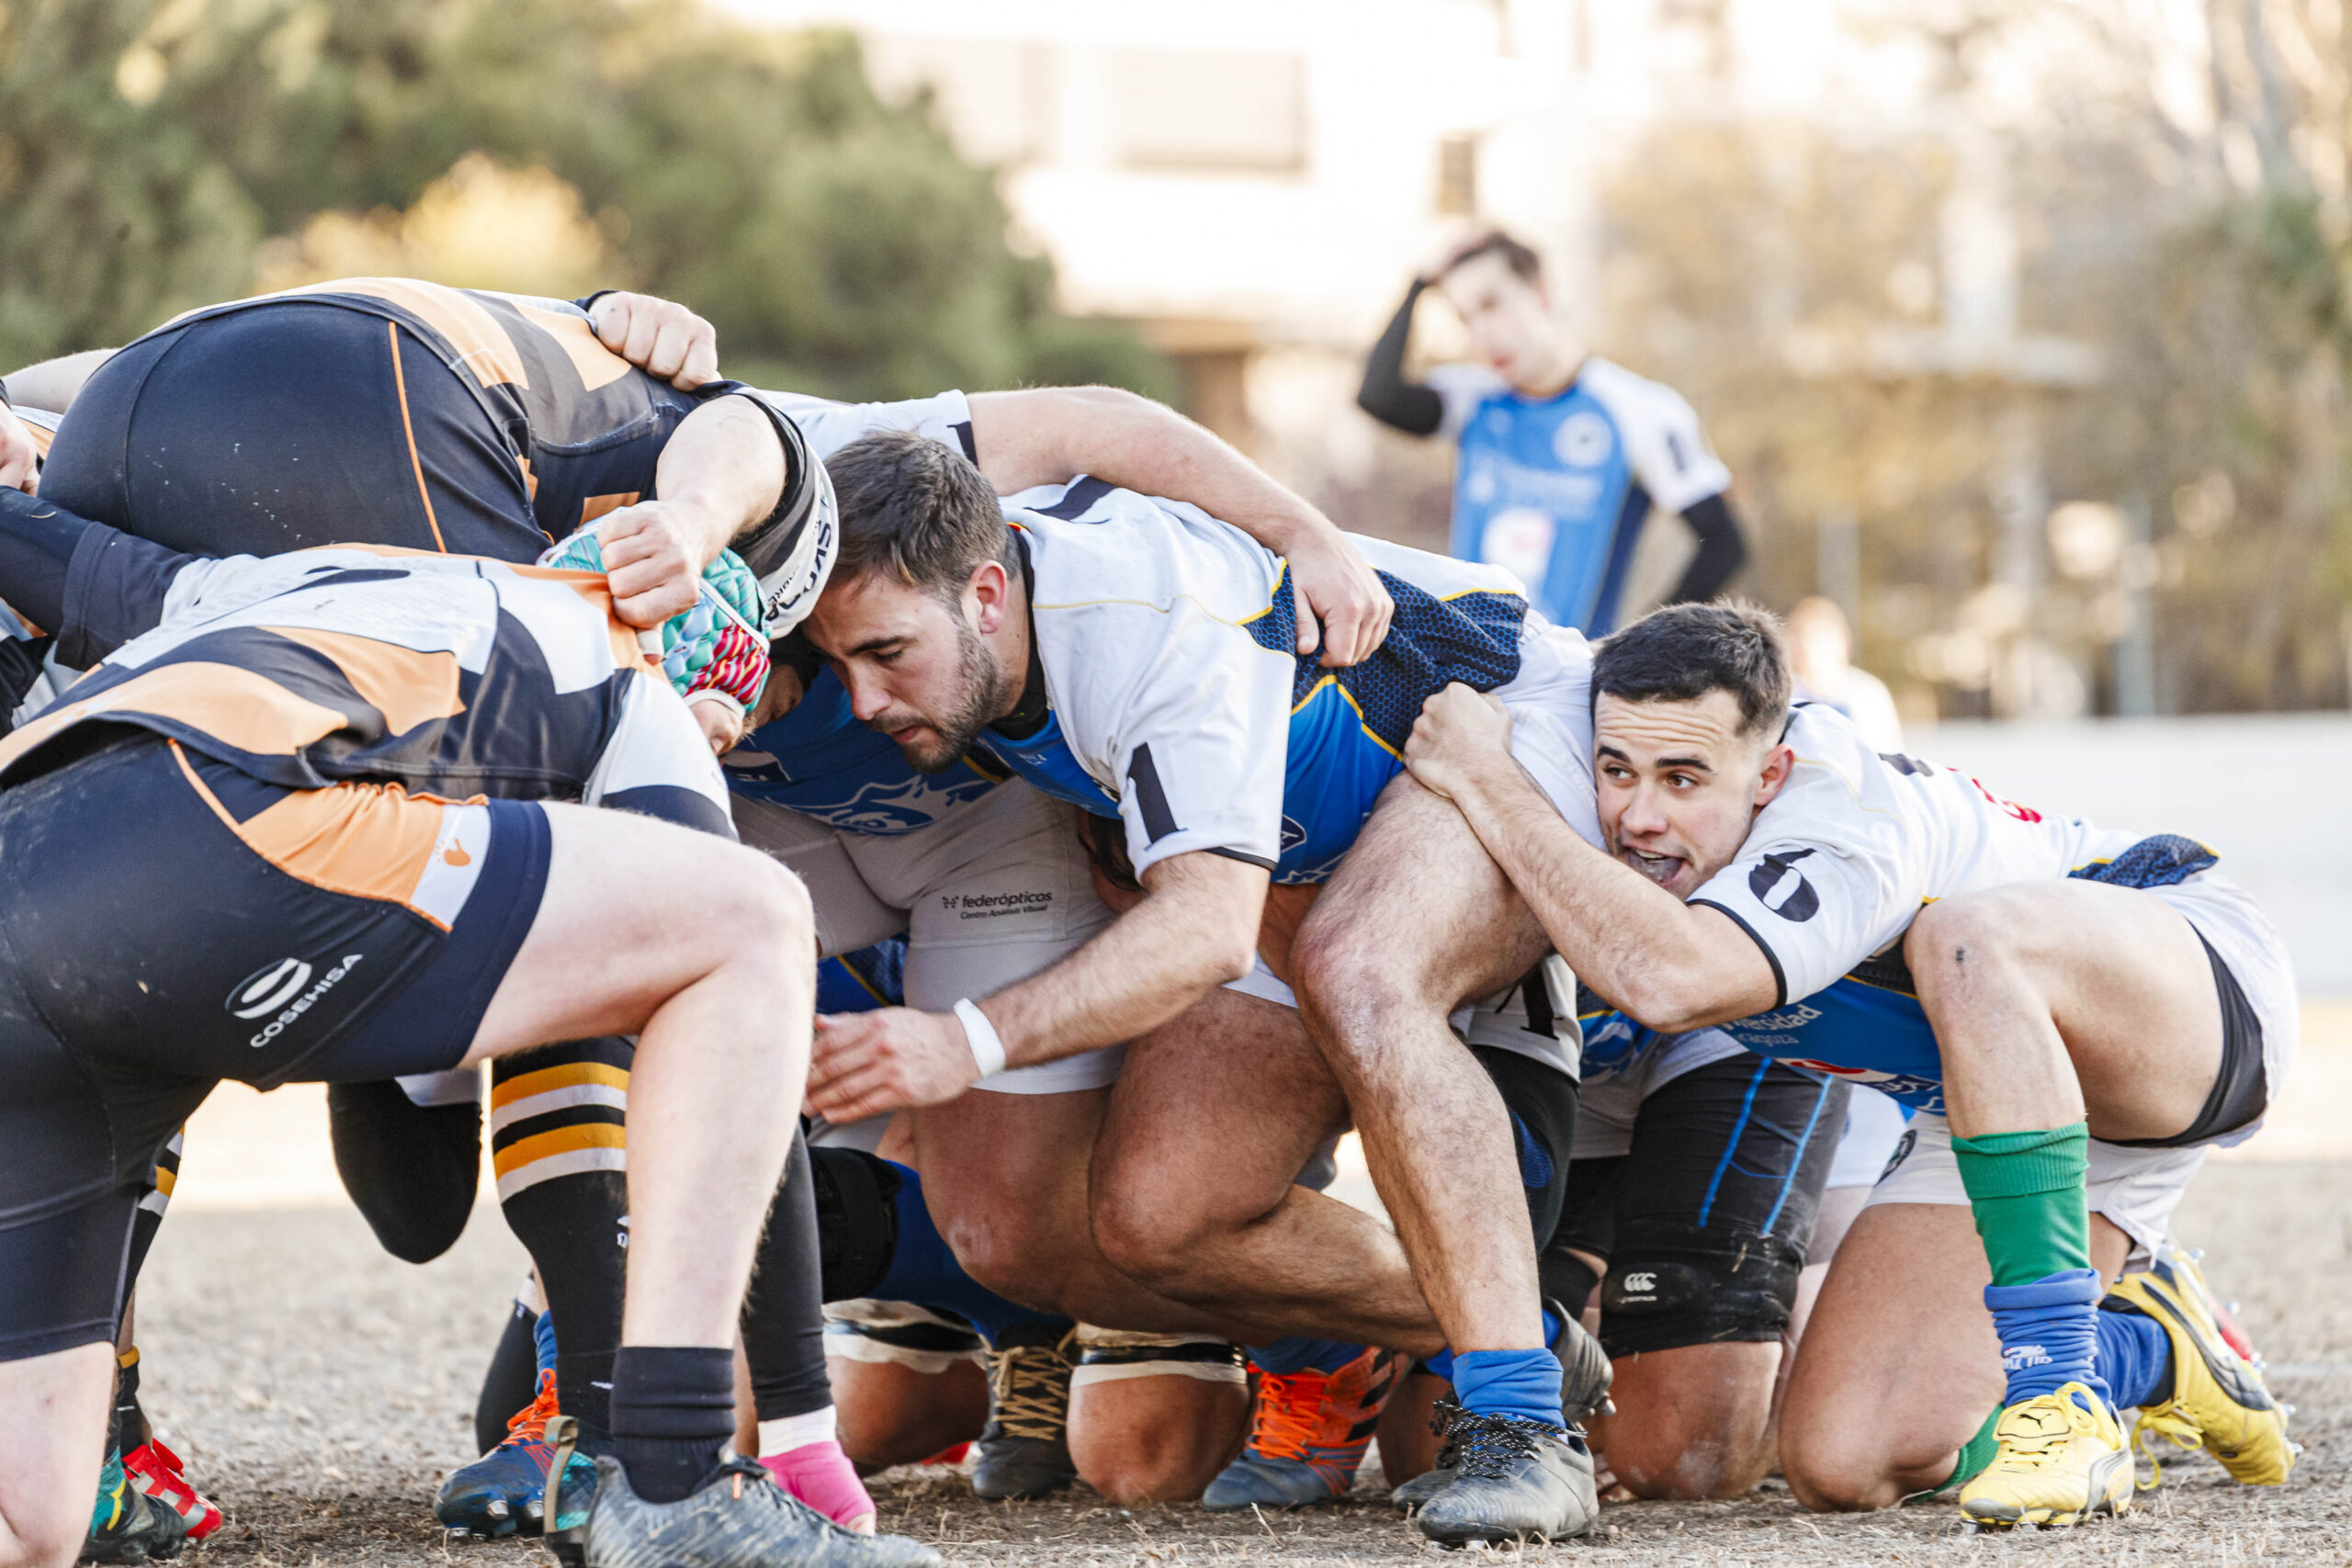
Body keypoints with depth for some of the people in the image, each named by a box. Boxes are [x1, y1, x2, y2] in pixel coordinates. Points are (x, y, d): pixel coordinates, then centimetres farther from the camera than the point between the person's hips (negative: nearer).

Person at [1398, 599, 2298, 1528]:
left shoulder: (1849, 830, -35)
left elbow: (1670, 982, -52)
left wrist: (1486, 785, -45)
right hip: (2000, 1096, 7)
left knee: (1966, 939, -41)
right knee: (1841, 1463, -13)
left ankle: (2058, 1394, -33)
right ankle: (2145, 1354, 15)